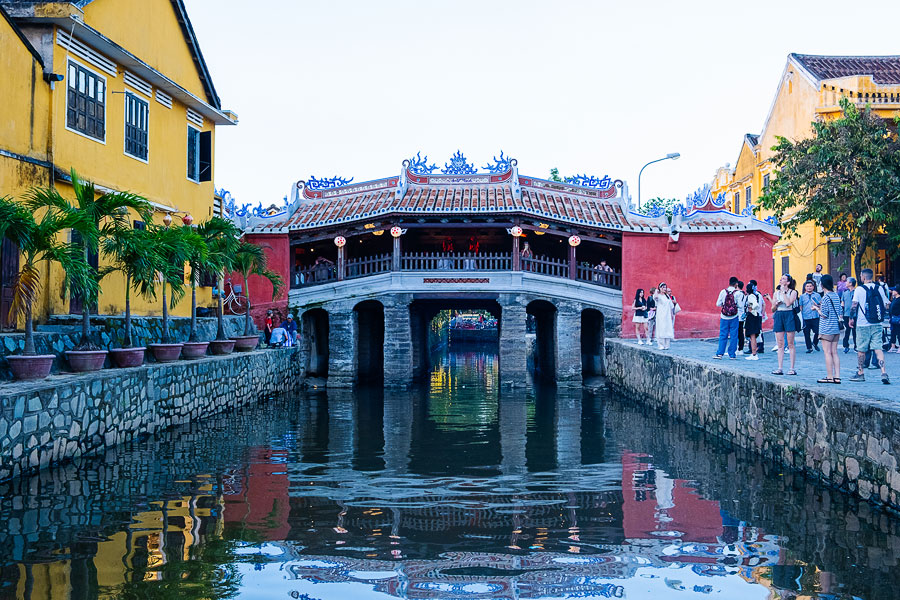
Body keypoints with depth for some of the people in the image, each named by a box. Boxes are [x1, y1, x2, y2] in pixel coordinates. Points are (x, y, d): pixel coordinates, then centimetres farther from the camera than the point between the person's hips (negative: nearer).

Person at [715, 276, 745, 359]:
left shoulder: (723, 292, -2)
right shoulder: (738, 293, -7)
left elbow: (718, 304, 1)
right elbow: (740, 305, -9)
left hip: (724, 317, 2)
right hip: (734, 318, -2)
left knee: (722, 335, 7)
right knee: (733, 336, 6)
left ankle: (720, 353, 1)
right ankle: (732, 355, 7)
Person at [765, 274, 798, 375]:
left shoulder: (793, 292, -1)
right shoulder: (776, 293, 13)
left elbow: (788, 303, -18)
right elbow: (773, 309, 15)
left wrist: (784, 291, -10)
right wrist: (775, 304, -6)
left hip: (789, 316, -5)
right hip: (779, 316, 5)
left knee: (790, 344, -3)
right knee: (780, 344, 3)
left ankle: (792, 368, 2)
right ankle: (780, 368, 5)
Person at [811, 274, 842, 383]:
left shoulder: (825, 297, -13)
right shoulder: (836, 295, 10)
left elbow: (824, 315, -15)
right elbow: (840, 312, 16)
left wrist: (817, 308, 2)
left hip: (827, 329, -8)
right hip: (836, 328, 8)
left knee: (828, 353, -3)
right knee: (834, 353, 9)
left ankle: (829, 377, -1)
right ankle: (837, 377, 7)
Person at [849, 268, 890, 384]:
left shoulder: (859, 289, -7)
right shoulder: (879, 289, 5)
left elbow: (854, 305, -10)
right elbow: (886, 305, 8)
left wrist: (851, 318, 3)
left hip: (863, 324, -4)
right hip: (877, 324, 4)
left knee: (861, 349, 7)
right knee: (878, 348, 1)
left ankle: (860, 373, 16)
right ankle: (884, 373, -12)